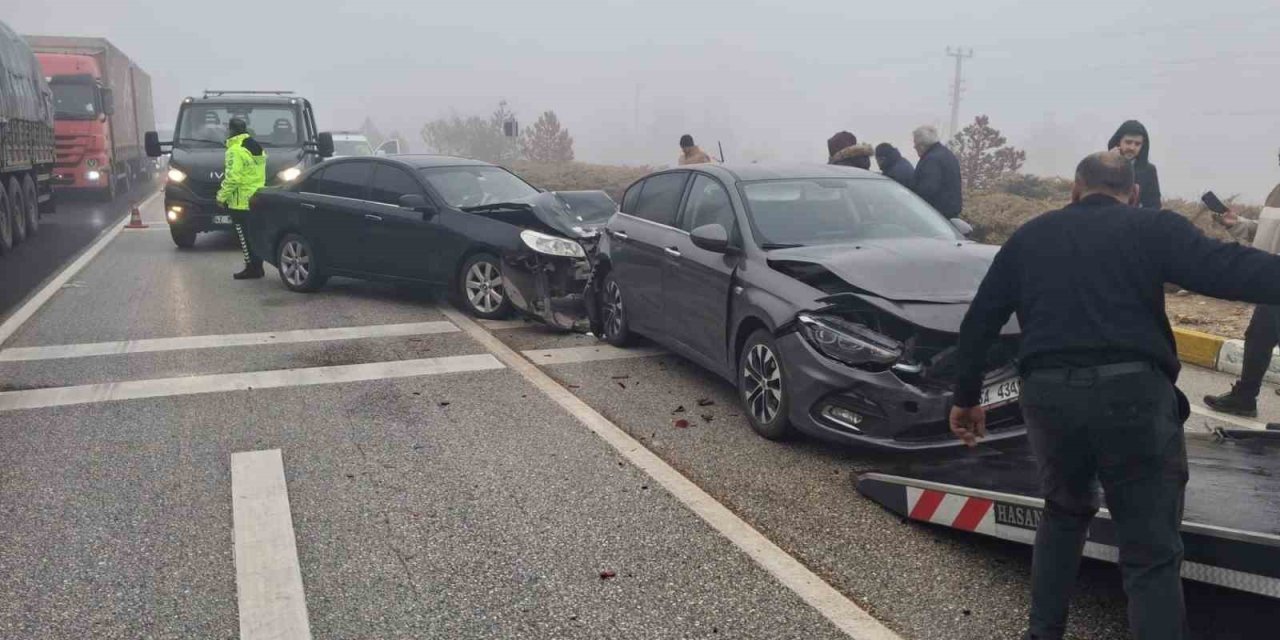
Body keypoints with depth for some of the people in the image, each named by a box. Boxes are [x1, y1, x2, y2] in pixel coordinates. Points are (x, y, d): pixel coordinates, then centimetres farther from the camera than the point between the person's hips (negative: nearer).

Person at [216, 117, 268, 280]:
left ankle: (251, 268, -1)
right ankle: (257, 266, 17)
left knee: (244, 236, -3)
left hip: (241, 203, -9)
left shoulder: (235, 151, -14)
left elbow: (232, 178, -20)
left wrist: (222, 196, -11)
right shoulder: (257, 147, 14)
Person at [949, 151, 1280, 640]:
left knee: (1065, 512, 28)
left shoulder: (1030, 236, 19)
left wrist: (966, 396, 25)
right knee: (1152, 554, 4)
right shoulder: (1152, 227, 8)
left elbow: (979, 321, 18)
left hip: (1048, 393, 4)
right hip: (1132, 392, -3)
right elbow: (1226, 269, -10)